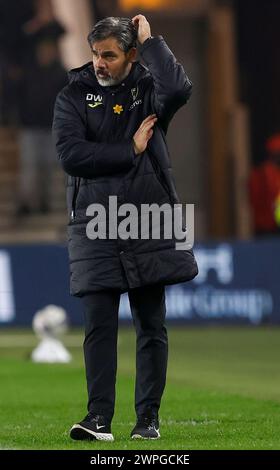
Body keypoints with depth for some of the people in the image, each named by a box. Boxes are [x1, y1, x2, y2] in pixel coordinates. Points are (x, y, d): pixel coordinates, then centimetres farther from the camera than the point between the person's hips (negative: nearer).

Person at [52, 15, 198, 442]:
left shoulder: (148, 89, 4)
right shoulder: (73, 97, 5)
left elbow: (179, 90, -21)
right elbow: (70, 155, -9)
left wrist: (151, 40, -11)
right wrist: (130, 151, -9)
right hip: (94, 226, 0)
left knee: (152, 327, 5)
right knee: (99, 326, -4)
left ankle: (148, 418, 11)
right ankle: (99, 417, -4)